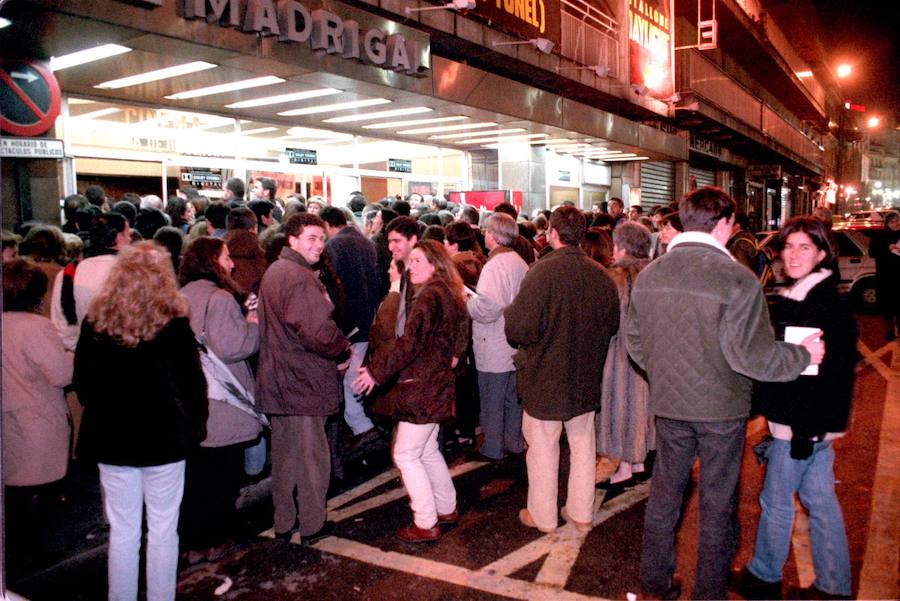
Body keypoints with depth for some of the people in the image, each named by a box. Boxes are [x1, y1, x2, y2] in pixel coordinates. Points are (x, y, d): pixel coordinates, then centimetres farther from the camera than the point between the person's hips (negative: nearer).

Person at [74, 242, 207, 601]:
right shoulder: (173, 323, -11)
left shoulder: (96, 322, -2)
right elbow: (192, 380, -6)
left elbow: (82, 383, 7)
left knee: (122, 532, 13)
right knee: (162, 530, 8)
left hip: (111, 437, 3)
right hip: (163, 436, -3)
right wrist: (196, 425, 8)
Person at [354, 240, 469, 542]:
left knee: (406, 454, -1)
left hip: (422, 387, -10)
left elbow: (409, 343, -25)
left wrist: (376, 370, -21)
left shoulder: (429, 296, -19)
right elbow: (460, 332, 23)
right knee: (427, 450, 21)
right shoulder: (449, 294, 12)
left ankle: (426, 524, 7)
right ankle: (447, 509, 32)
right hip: (437, 384, 10)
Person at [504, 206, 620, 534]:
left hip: (545, 377, -5)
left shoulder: (542, 272, -22)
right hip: (586, 378, 5)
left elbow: (519, 328, -26)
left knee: (543, 448, 11)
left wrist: (509, 313, -5)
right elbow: (612, 323, 6)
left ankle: (542, 516, 25)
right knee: (583, 444, 18)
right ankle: (582, 513, 31)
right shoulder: (600, 275, -5)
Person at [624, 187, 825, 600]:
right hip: (721, 408, -4)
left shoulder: (648, 275, -3)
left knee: (664, 491, 18)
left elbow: (634, 342, 5)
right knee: (717, 503, 12)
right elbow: (752, 355, -20)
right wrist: (803, 355, -3)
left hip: (668, 405, 4)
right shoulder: (737, 279, -18)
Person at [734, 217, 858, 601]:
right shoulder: (798, 296, 11)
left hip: (804, 422, -9)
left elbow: (826, 372, -22)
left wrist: (804, 427, -22)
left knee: (776, 501, 6)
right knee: (820, 500, 16)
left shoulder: (826, 305, -18)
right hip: (812, 421, 9)